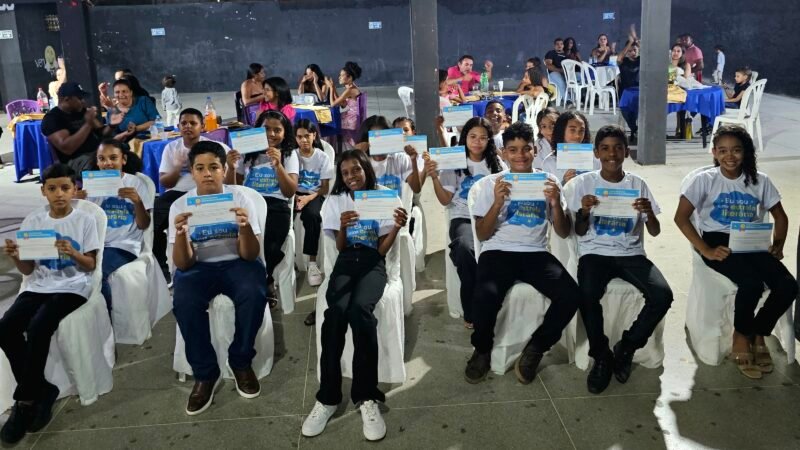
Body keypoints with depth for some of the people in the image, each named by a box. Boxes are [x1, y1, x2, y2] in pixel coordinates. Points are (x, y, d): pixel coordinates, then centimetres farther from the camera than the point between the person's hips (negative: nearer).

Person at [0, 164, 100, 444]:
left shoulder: (85, 220, -1)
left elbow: (91, 265, -1)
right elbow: (28, 270, 10)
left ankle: (25, 400, -9)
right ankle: (42, 389, -5)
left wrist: (72, 253, -20)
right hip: (39, 286, 4)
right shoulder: (33, 221, 8)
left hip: (72, 287, -4)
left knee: (38, 327, -29)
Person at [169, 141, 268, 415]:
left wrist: (245, 227, -32)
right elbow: (183, 264, -10)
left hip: (236, 263, 0)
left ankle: (240, 361, -8)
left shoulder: (240, 199, -7)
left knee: (254, 294, -33)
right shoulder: (180, 206, -5)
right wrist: (180, 234, -30)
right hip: (199, 267, 1)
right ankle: (205, 373, -11)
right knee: (184, 303, -31)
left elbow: (250, 255, -12)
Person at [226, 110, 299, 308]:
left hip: (276, 207, -1)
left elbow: (290, 192, -2)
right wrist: (231, 168, -6)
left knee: (268, 248, -30)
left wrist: (277, 165, -15)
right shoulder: (247, 152, 15)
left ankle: (262, 282, 5)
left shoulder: (289, 154, 11)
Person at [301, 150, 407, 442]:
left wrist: (397, 227, -13)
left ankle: (366, 397, -31)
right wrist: (343, 227, -13)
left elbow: (382, 249, 6)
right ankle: (328, 397, -28)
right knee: (336, 311, -33)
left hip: (373, 264, -1)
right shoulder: (335, 201, 15)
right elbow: (340, 247, 8)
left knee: (359, 309, -35)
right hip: (346, 262, 1)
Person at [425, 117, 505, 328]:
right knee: (465, 247, -37)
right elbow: (445, 200, 6)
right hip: (462, 218, -1)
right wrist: (434, 177, -9)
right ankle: (471, 311, -21)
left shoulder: (496, 163, 14)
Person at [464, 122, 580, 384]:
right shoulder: (490, 183, 4)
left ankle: (535, 349, -1)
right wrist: (497, 202, -16)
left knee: (571, 294, -26)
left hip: (535, 254, 2)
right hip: (498, 252, -2)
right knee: (485, 295, -33)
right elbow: (482, 235, -1)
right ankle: (482, 350, -2)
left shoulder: (548, 182, 9)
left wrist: (555, 203, -13)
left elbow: (563, 233, 6)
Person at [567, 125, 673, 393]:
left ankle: (626, 348, -1)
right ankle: (601, 356, -9)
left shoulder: (638, 184, 7)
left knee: (663, 295, -24)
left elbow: (655, 232, 6)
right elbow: (579, 232, 4)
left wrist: (649, 212, -16)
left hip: (631, 254, 2)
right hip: (595, 253, -2)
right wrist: (584, 212, -17)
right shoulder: (584, 182, 3)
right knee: (587, 295, -33)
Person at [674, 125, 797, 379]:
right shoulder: (705, 180, -2)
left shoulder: (760, 180, 8)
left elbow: (780, 216, 18)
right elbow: (681, 217, -9)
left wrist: (777, 245, 1)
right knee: (752, 284, -31)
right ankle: (741, 337, -3)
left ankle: (758, 334, 5)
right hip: (719, 243, -4)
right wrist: (706, 250, -16)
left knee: (788, 286, -20)